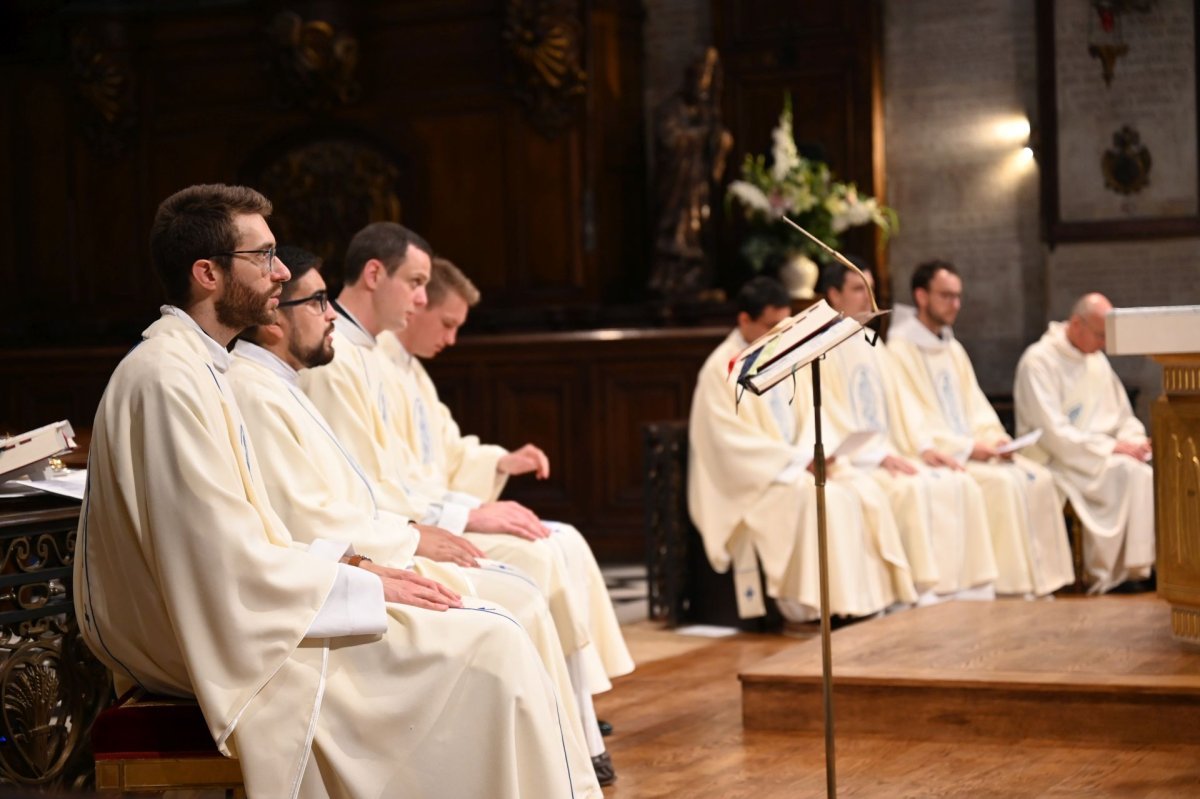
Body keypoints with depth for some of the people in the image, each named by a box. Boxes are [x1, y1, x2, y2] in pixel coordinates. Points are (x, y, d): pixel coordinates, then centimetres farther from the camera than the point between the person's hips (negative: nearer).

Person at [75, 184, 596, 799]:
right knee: (489, 650, -12)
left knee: (492, 638, 6)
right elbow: (230, 563, -22)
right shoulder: (166, 380, -19)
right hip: (238, 652, -10)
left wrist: (349, 563, 5)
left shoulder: (193, 366, 13)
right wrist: (366, 587, -13)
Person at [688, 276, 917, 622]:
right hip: (749, 478, -7)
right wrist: (799, 461, -19)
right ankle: (821, 604, -27)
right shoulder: (722, 369, -12)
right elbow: (734, 441, -17)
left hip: (797, 465, 7)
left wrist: (812, 455, -9)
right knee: (818, 497, -30)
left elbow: (808, 413, 12)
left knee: (863, 488, -15)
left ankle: (870, 594, -18)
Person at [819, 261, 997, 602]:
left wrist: (922, 448, 0)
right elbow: (828, 416, -13)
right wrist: (878, 457, -20)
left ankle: (967, 587, -16)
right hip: (849, 459, -7)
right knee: (911, 489, -32)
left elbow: (898, 404, 17)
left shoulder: (871, 343, 19)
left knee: (960, 484, -13)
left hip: (889, 452, 7)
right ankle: (927, 591, -28)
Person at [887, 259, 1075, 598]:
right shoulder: (900, 350, -9)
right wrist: (967, 447, -18)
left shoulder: (953, 349, 19)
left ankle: (1040, 577, -12)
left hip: (971, 450, 8)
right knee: (1003, 482, -27)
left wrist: (993, 437, -3)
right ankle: (1011, 584, -23)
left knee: (1038, 478, -11)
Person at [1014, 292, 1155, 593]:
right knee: (1128, 473, -31)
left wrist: (1135, 441, -4)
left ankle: (1158, 560, -17)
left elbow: (1123, 417, 20)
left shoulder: (1097, 360, 13)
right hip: (1057, 461, -7)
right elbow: (1053, 433, -18)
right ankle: (1114, 573, -24)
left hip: (1102, 454, 7)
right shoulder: (1038, 362, -12)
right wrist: (1112, 447, -21)